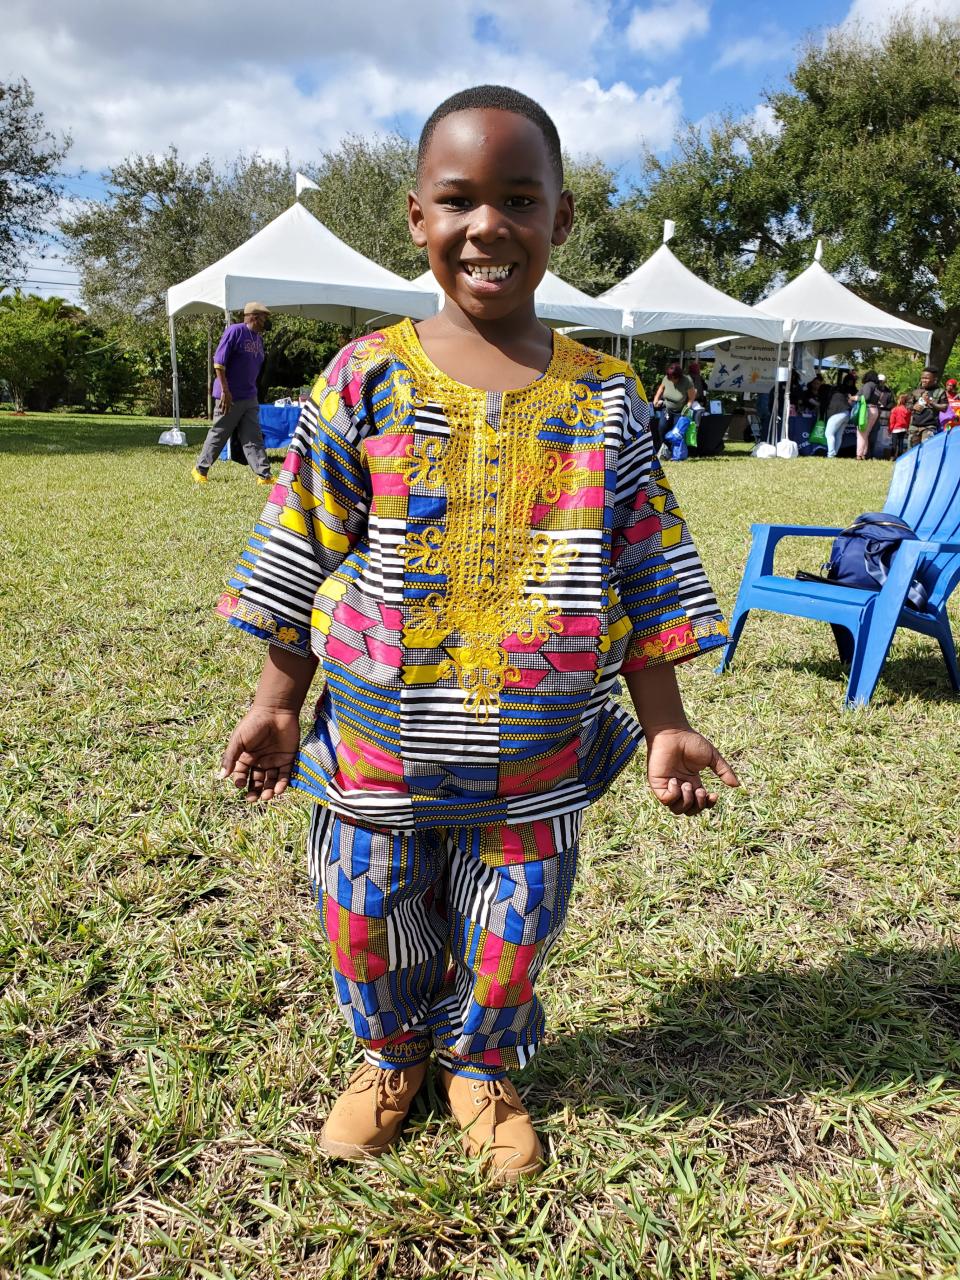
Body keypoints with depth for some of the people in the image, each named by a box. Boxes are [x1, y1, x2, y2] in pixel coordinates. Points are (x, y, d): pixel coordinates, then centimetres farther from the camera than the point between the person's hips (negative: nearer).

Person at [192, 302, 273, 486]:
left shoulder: (259, 339, 12)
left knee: (253, 438, 3)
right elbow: (218, 362, -16)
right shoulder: (235, 331, -12)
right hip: (229, 397, -7)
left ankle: (264, 475, -1)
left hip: (250, 398, 7)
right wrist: (225, 391, -20)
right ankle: (200, 469, 18)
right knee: (218, 435, 3)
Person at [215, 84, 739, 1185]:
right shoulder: (367, 379, -5)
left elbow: (647, 574, 2)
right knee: (369, 921, 15)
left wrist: (665, 724, 0)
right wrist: (276, 703, 2)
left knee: (511, 935, 15)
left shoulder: (605, 400, -2)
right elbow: (303, 556, 1)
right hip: (377, 740, 0)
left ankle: (480, 1067, 46)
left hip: (538, 757, 1)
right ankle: (388, 1057, 47)